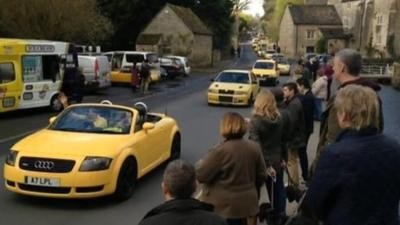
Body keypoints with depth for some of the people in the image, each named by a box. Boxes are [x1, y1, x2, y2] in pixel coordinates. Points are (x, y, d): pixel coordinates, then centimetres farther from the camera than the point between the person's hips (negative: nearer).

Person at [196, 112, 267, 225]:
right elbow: (262, 175, 6)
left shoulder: (220, 150, -22)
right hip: (246, 203, 6)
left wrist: (200, 164, 3)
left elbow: (201, 175, -17)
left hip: (223, 206, -5)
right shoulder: (254, 147, -3)